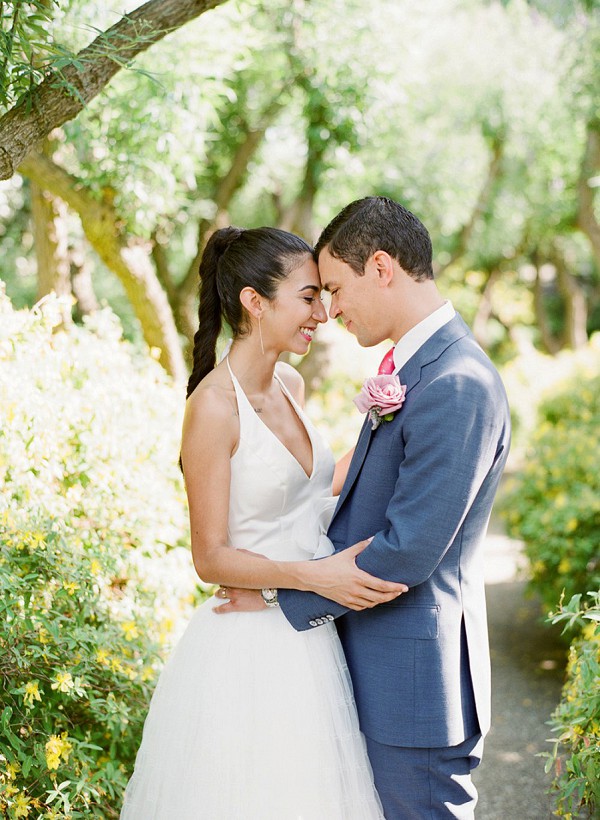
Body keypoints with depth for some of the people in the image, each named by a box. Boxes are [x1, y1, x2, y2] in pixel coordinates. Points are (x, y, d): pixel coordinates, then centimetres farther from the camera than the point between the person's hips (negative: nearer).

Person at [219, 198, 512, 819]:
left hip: (416, 684, -9)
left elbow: (408, 552, -23)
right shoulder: (417, 366, 9)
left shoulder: (456, 384, -22)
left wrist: (286, 598, -13)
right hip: (380, 670, 9)